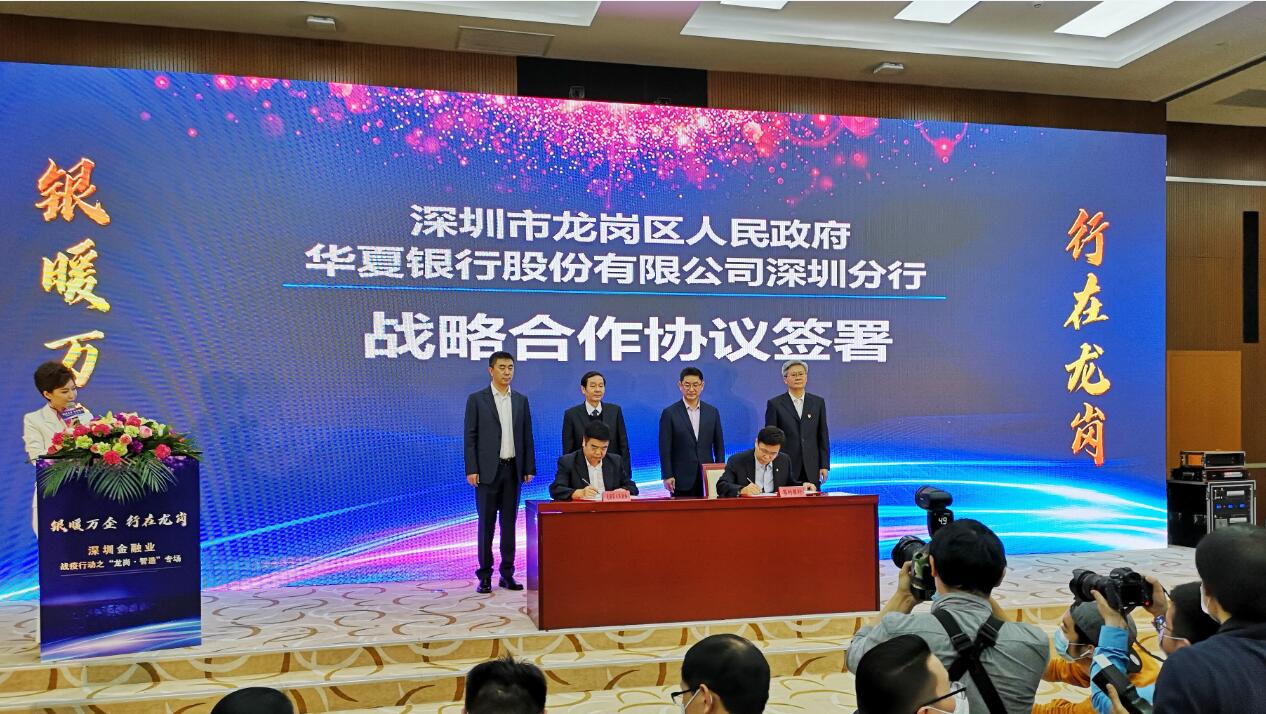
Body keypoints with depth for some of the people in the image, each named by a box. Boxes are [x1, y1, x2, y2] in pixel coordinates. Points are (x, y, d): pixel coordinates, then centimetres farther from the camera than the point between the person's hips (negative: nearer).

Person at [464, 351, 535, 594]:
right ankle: (485, 575, 8)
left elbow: (527, 436, 10)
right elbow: (470, 437, -3)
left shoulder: (521, 400, 10)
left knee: (509, 522, 7)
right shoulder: (476, 399, -1)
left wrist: (529, 468, 4)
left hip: (513, 469, 3)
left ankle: (507, 574, 14)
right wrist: (471, 470, -10)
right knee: (487, 523, 1)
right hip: (487, 470, -3)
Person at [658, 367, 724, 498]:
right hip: (682, 479, -3)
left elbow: (719, 446, 11)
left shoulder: (712, 412, 9)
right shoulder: (669, 413, -1)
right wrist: (667, 476, -8)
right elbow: (665, 449, -3)